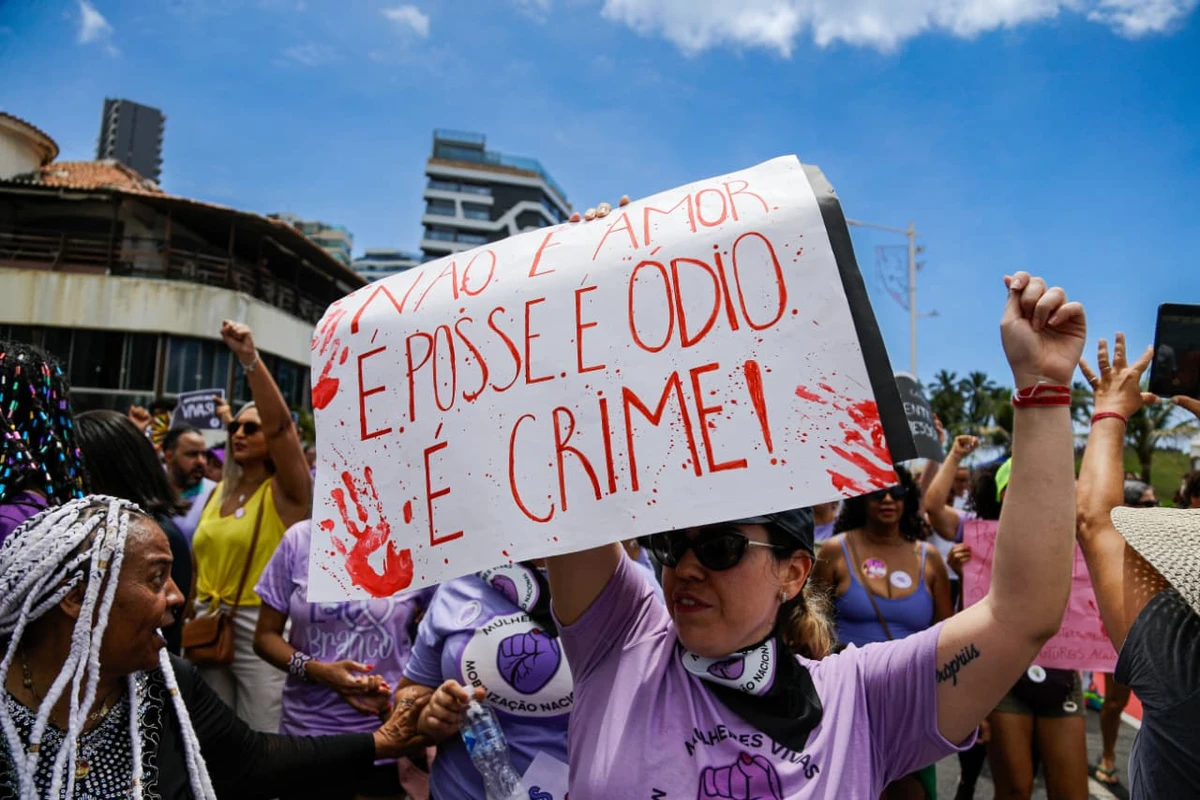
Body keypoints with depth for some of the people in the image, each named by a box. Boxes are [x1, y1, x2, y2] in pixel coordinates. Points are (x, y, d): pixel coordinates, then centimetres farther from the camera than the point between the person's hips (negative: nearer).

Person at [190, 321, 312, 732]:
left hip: (261, 629, -6)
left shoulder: (285, 493, -8)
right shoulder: (220, 491, 12)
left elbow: (280, 423, -25)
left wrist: (250, 359, -33)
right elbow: (203, 563, 15)